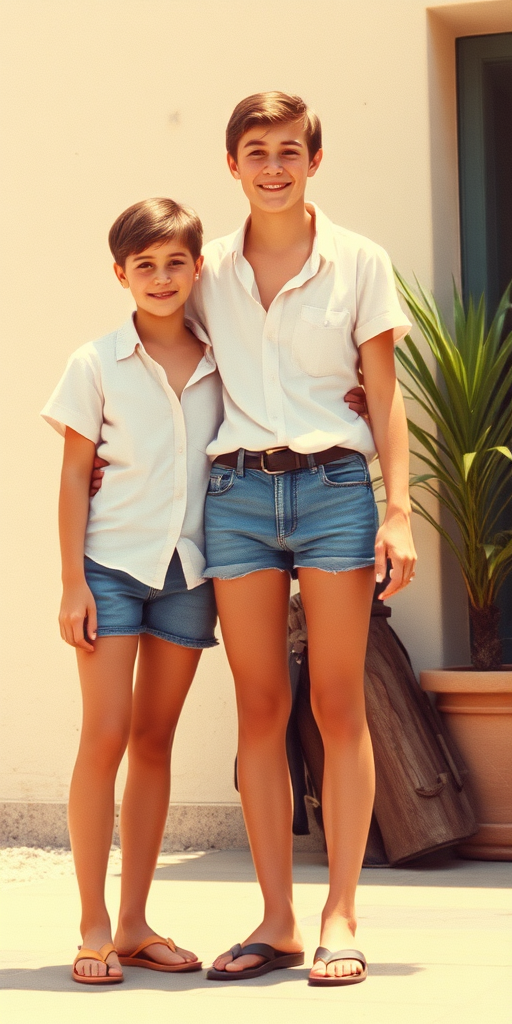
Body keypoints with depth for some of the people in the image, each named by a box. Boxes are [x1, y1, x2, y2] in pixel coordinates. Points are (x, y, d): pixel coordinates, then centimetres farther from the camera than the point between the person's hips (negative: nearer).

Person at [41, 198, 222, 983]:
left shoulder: (221, 365, 6)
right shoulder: (98, 364, -2)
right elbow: (75, 476, -1)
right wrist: (73, 583, -6)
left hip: (190, 571, 3)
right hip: (113, 565, -3)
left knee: (154, 741, 7)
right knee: (105, 737, -7)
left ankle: (135, 925, 13)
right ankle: (94, 928, -1)